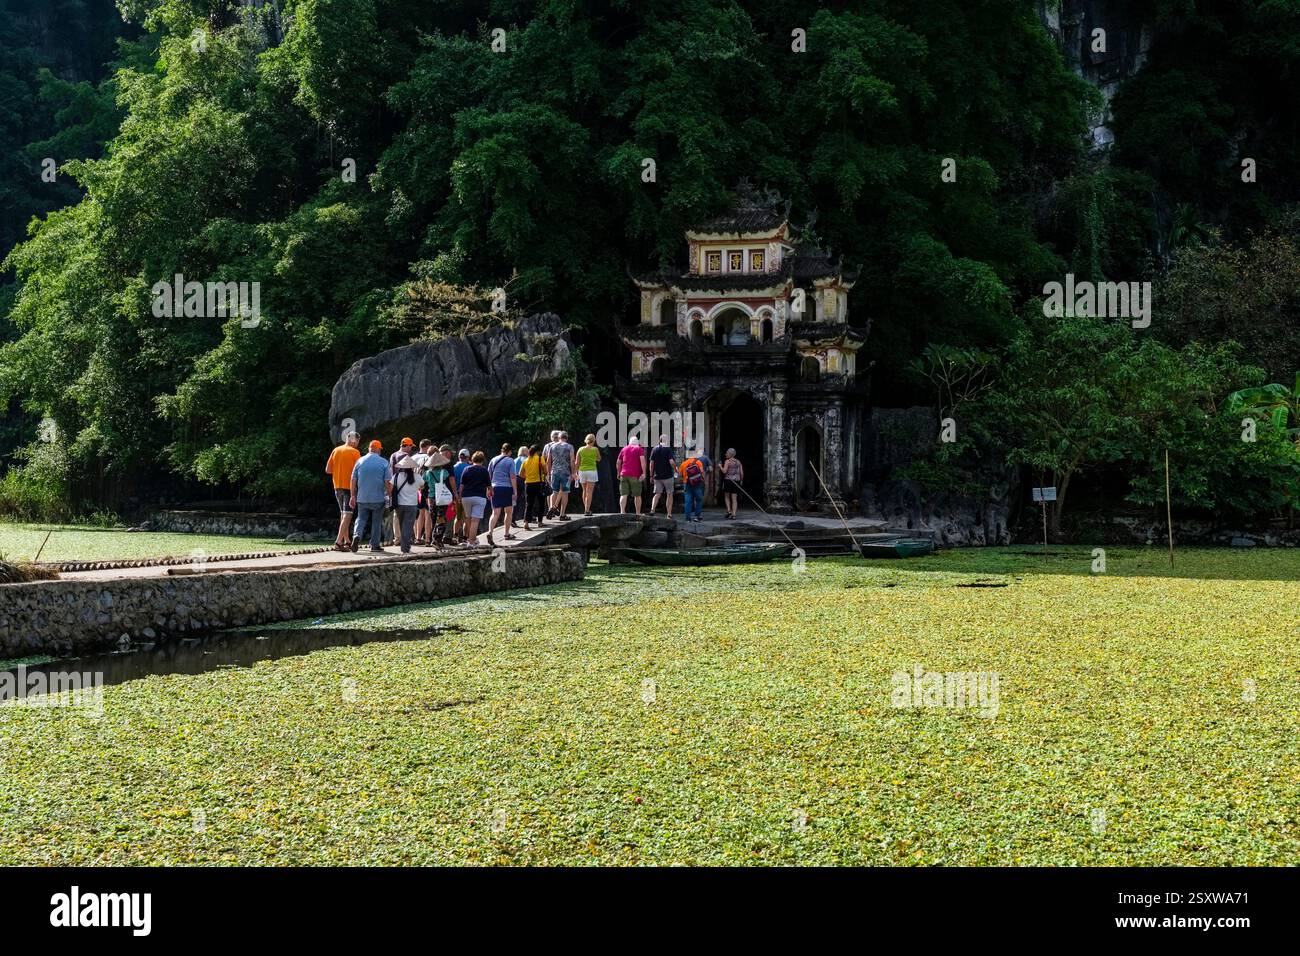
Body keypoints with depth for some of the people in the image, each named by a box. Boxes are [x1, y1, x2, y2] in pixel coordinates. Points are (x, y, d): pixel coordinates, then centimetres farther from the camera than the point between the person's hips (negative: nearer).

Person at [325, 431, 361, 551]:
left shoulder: (336, 451, 7)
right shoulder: (355, 452, -9)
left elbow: (328, 470, 6)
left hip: (337, 486, 6)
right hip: (350, 486, -6)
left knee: (343, 514, 17)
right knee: (347, 515, -7)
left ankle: (347, 541, 21)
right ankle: (338, 542, -18)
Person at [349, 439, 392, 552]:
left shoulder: (360, 461, 2)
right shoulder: (384, 462, -5)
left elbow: (353, 480, 3)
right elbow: (388, 482, -9)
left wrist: (353, 496, 10)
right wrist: (389, 494, 5)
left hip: (362, 497, 2)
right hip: (378, 498, -2)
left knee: (361, 518, 12)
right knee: (377, 521, 10)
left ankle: (357, 535, -13)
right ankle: (375, 544, 13)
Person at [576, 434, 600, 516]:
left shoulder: (581, 449, 2)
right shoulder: (595, 449, -4)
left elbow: (577, 463, 2)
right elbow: (599, 459, 13)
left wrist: (576, 473, 8)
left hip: (582, 471, 3)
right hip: (592, 471, -3)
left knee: (584, 491, 17)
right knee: (589, 492, -3)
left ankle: (586, 509, 26)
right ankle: (587, 510, -9)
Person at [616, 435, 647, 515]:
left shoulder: (624, 449, 15)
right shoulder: (639, 449, 4)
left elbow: (618, 462, 17)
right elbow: (642, 460, -11)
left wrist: (619, 473, 28)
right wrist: (644, 473, -15)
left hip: (624, 474, 2)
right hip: (635, 476, -2)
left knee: (623, 495, -2)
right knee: (637, 495, 8)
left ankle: (622, 511, -20)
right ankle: (638, 513, 13)